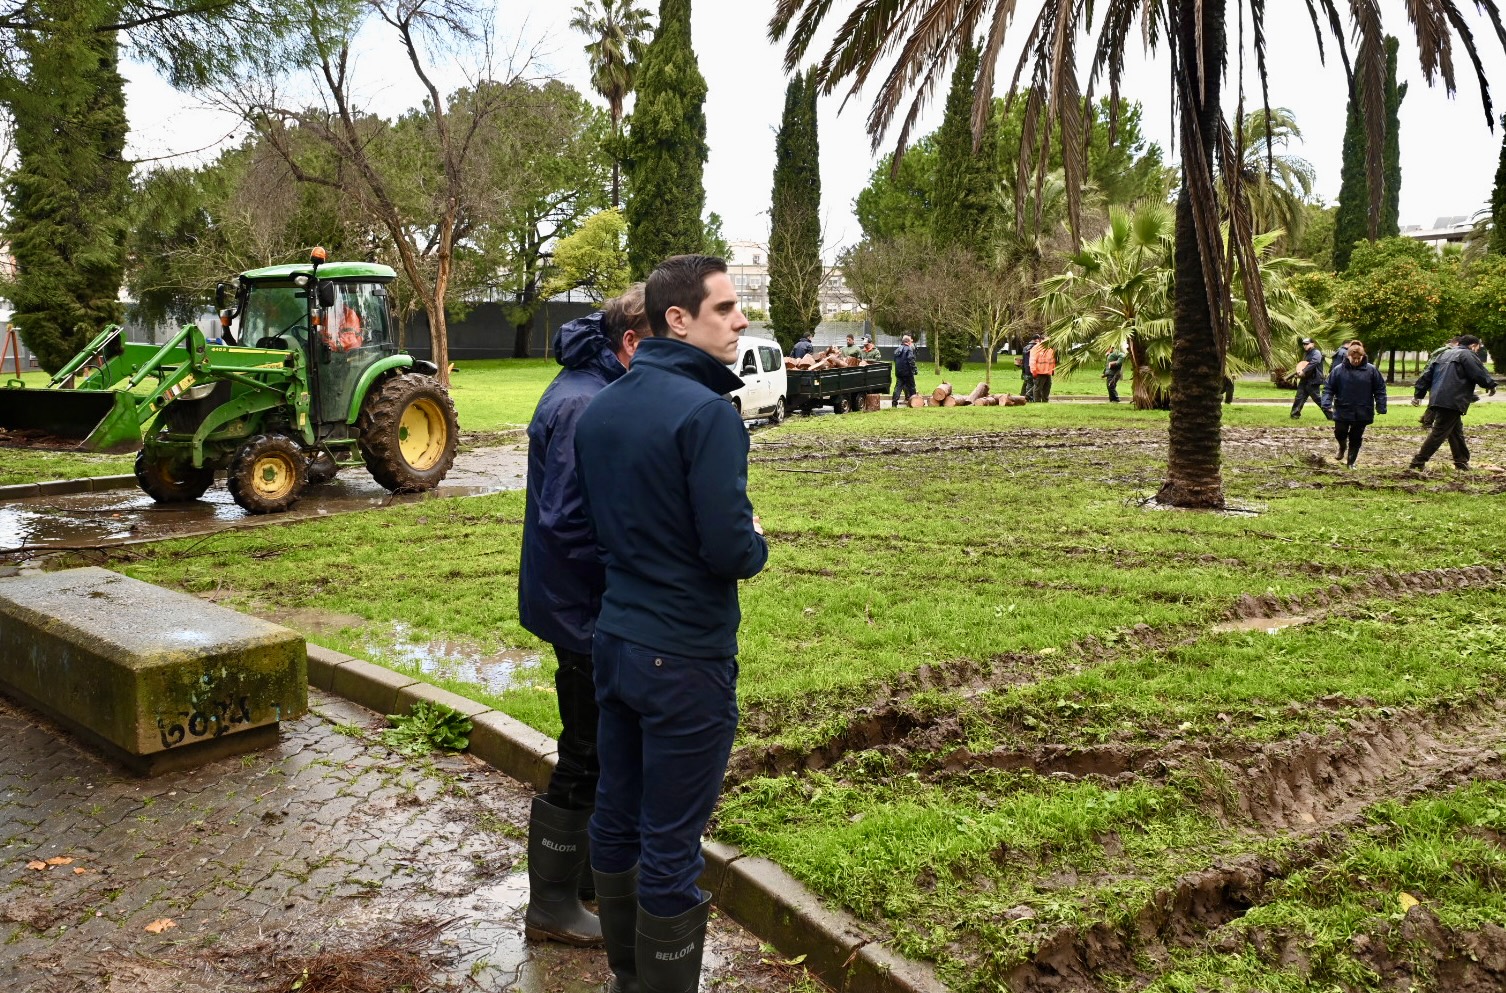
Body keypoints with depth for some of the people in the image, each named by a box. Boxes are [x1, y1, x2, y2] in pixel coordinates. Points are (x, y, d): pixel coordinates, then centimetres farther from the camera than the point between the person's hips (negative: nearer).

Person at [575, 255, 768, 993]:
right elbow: (731, 550, -21)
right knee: (671, 845, 3)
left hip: (613, 642, 8)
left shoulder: (598, 409, 7)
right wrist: (756, 546, -1)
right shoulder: (707, 412, -18)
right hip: (685, 656, -8)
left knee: (616, 818, 18)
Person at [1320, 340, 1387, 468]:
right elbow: (1328, 388, -4)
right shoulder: (1338, 370, -6)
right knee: (1340, 434, 5)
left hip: (1362, 413, 0)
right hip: (1342, 411, 0)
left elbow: (1380, 389, 0)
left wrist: (1381, 407, -6)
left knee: (1356, 438, 8)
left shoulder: (1371, 370, -5)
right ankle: (1342, 447, 38)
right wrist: (1327, 404, -17)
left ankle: (1351, 461, 22)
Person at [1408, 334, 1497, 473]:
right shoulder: (1468, 355, -2)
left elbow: (1427, 375, 21)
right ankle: (1418, 463, -12)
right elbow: (1480, 374, -8)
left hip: (1438, 399, 9)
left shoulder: (1444, 355, 23)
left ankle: (1462, 463, 24)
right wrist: (1491, 385, 10)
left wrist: (1418, 394, 21)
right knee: (1439, 433, -9)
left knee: (1456, 432, 18)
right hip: (1452, 402, -9)